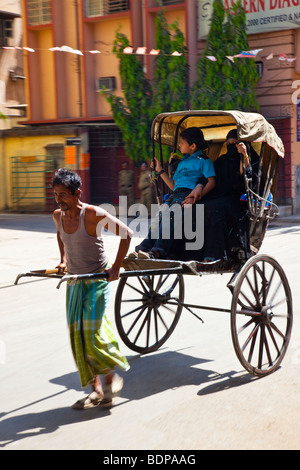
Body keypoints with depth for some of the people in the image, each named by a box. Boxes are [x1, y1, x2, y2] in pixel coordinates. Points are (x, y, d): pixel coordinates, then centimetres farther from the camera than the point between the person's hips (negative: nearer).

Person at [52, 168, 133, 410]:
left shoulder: (93, 214, -18)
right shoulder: (58, 216, 1)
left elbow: (126, 233, -15)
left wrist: (116, 267, -17)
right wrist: (63, 260, 12)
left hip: (97, 281, -6)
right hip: (74, 282, 6)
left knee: (92, 333, -11)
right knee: (77, 335, 4)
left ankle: (111, 375, 15)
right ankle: (96, 390, 14)